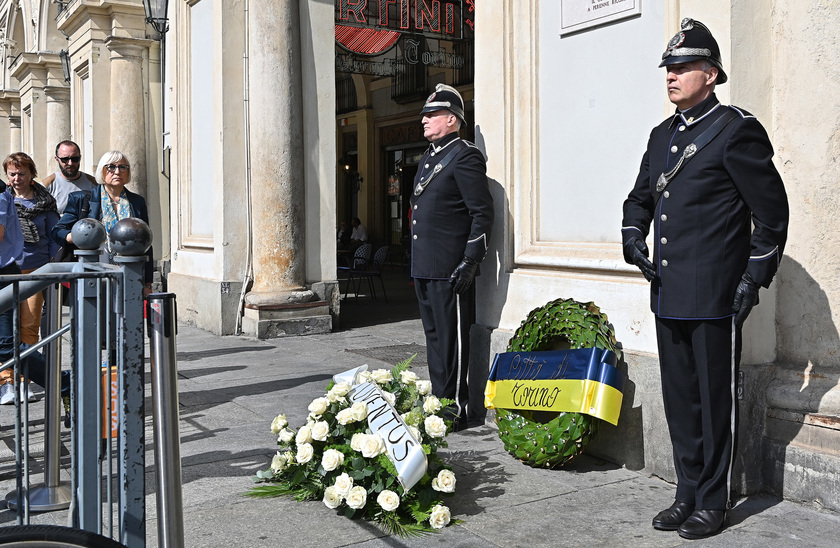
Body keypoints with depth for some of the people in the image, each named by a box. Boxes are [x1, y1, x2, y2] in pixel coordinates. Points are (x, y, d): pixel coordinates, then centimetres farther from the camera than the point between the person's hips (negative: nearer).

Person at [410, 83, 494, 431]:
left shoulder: (464, 156, -10)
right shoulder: (429, 158, 19)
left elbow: (483, 213, -15)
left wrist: (470, 262, -19)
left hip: (449, 270, -9)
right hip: (424, 268, 10)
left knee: (452, 337, -3)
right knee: (434, 335, 15)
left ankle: (457, 408, 5)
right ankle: (439, 402, 25)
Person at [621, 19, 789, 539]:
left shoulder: (736, 130, -7)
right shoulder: (662, 135, 14)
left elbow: (772, 208, -7)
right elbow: (639, 198, 27)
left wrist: (755, 277, -9)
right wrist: (634, 241, 10)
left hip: (716, 298, -7)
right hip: (668, 295, 7)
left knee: (716, 401, 3)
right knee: (680, 400, 13)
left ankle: (714, 503, 16)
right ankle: (688, 495, 25)